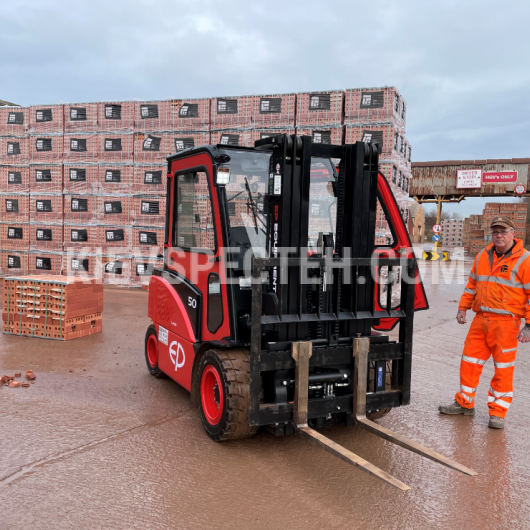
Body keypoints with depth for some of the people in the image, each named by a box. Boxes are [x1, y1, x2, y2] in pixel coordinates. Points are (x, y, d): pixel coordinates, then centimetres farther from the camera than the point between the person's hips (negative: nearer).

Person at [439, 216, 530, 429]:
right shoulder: (483, 256, 11)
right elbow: (472, 284, 21)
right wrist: (462, 308, 18)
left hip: (506, 322, -5)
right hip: (480, 319, 6)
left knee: (503, 368, 3)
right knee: (469, 361, 10)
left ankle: (498, 412, 16)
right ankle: (464, 403, 26)